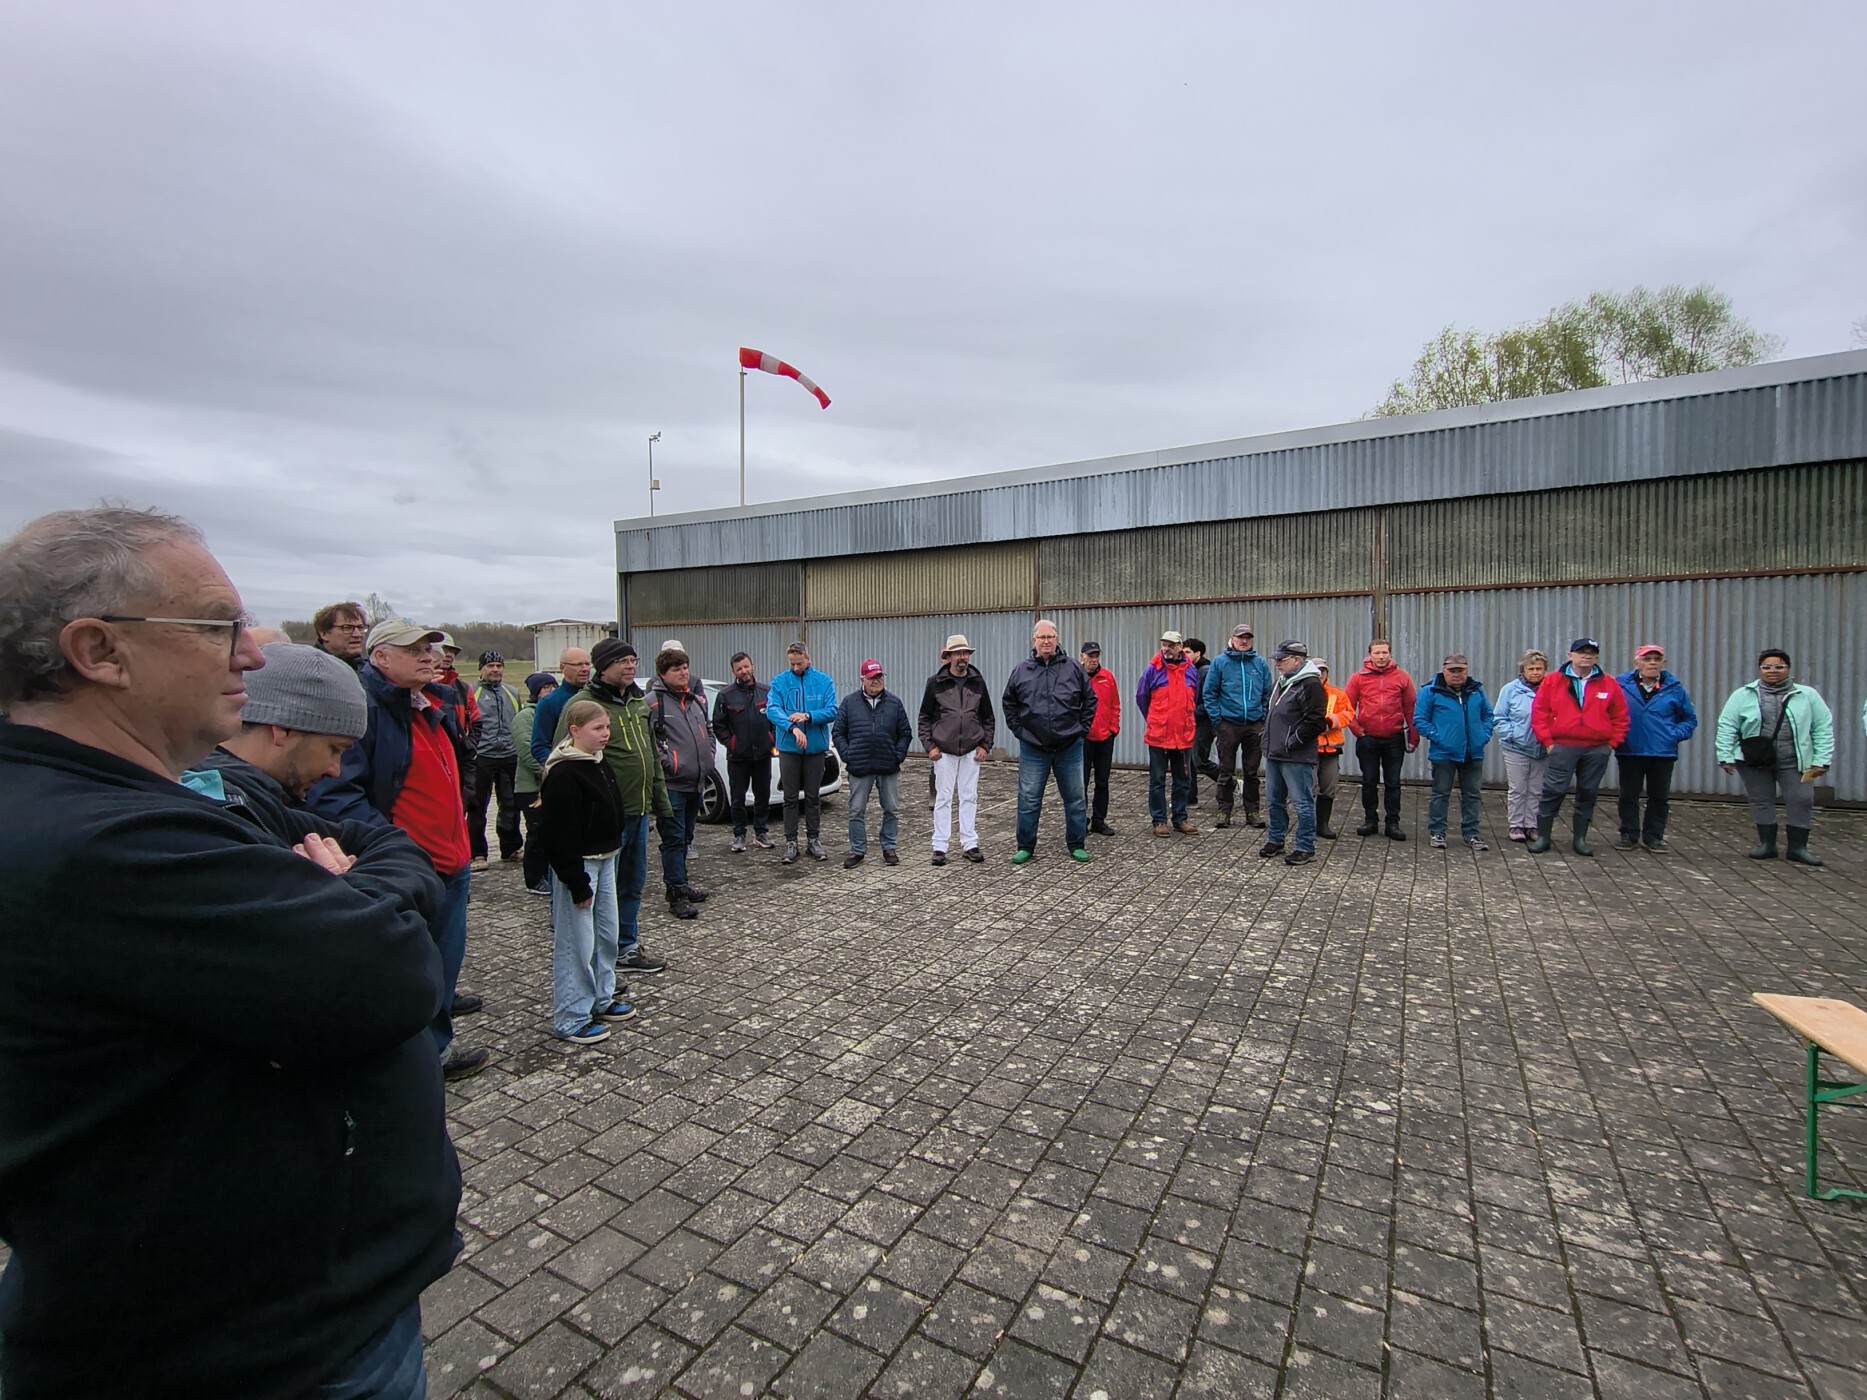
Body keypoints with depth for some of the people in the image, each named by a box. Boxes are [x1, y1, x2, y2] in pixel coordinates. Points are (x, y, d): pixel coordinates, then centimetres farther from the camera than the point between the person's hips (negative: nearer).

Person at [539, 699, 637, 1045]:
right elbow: (560, 835, -21)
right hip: (578, 865, -10)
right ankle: (571, 1019, 10)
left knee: (608, 934, 17)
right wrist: (577, 883, -19)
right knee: (577, 943, -1)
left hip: (605, 860, 10)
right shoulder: (564, 774, -19)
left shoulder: (599, 764, 10)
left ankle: (601, 999, 33)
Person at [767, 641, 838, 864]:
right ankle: (791, 841, 15)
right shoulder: (779, 682, -1)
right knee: (791, 797, 6)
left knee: (813, 796, 10)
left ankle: (813, 839, 21)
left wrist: (808, 716, -24)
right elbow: (773, 709, -14)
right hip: (788, 747, 0)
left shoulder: (824, 682, 0)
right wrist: (793, 727, -30)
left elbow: (832, 711, -8)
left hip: (816, 747, 1)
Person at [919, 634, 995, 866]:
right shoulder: (935, 682, 0)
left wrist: (986, 745, 4)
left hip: (971, 751, 2)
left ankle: (969, 844, 15)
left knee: (970, 798, 6)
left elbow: (988, 717, 13)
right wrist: (929, 746, -4)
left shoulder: (977, 682, 7)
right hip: (944, 751, -2)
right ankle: (940, 846, 9)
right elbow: (925, 717, 4)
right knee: (943, 798, 2)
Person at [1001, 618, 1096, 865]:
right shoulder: (1021, 671, 2)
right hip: (1033, 748, 0)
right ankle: (1025, 846, 15)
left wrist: (1082, 728, 3)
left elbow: (1090, 699, 9)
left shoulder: (1073, 669, 2)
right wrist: (1018, 729, 4)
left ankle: (1076, 845, 22)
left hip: (1070, 747, 1)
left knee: (1075, 798, 9)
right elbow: (1008, 703, 12)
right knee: (1029, 799, 4)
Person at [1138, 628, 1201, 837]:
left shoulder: (1191, 670, 5)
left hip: (1184, 735, 3)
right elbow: (1141, 698, 5)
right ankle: (1159, 820, 13)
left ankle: (1180, 819, 23)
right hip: (1158, 736, -3)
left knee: (1183, 780, 11)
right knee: (1157, 780, 4)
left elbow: (1195, 699, 18)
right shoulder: (1153, 669, -5)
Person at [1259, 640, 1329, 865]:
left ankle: (1306, 848, 8)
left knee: (1303, 803, -1)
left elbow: (1315, 722, -20)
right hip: (1274, 754, 9)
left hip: (1297, 758, -9)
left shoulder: (1311, 685, -13)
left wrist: (1292, 742, -15)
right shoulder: (1280, 682, 16)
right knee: (1276, 801, 17)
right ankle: (1275, 841, 30)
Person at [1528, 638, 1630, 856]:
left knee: (1588, 794, 9)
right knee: (1553, 792, -3)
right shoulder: (1552, 681, 1)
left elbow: (1620, 717, 12)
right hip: (1562, 748, -2)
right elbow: (1539, 713, 2)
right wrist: (1547, 741, -4)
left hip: (1597, 750, 3)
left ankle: (1580, 839, 18)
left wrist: (1612, 742, 3)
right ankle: (1542, 837, 5)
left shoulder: (1609, 684, 7)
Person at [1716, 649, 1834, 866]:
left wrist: (1821, 760, -2)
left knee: (1801, 801, 0)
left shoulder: (1807, 695, 4)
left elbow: (1823, 728, 4)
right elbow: (1726, 726, 0)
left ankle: (1798, 847, 13)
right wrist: (1726, 756, -6)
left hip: (1793, 762, 0)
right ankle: (1766, 844, 19)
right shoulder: (1742, 695, 1)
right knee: (1761, 802, 8)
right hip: (1754, 761, 0)